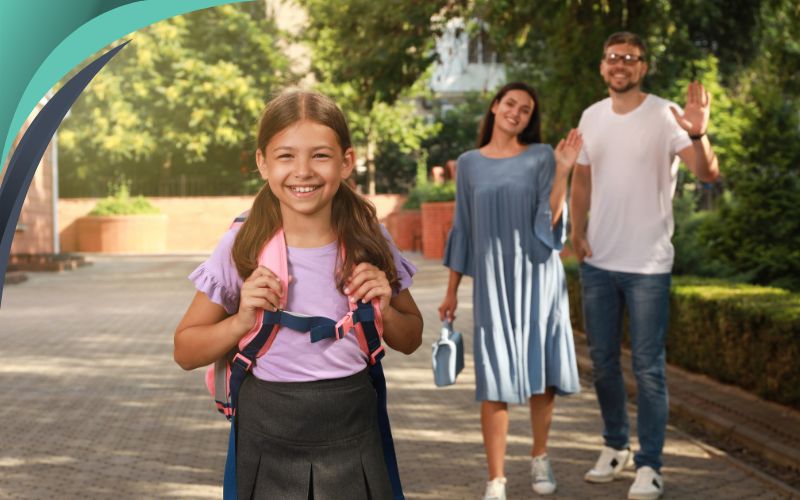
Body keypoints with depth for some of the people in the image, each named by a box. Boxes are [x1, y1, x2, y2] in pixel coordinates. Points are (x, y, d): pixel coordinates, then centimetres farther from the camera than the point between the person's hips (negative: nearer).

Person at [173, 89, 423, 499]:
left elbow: (411, 340, 9)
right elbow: (185, 352, -3)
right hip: (268, 439, -1)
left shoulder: (369, 243, -4)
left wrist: (385, 312, -12)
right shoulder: (241, 246, -9)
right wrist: (242, 320, -20)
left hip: (351, 437, 1)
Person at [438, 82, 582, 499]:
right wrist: (451, 290, 9)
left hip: (539, 277, 0)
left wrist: (563, 171, -17)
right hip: (492, 281, 0)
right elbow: (463, 229, 10)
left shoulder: (541, 156, 1)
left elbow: (549, 221, -7)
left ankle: (539, 458, 28)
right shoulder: (470, 163, 6)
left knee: (541, 371, 7)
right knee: (495, 379, -5)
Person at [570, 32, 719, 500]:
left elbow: (708, 172, -22)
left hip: (647, 265, -5)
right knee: (603, 360, 14)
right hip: (597, 263, 5)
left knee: (648, 368, -1)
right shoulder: (592, 117, 7)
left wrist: (698, 134, -42)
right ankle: (616, 447, 30)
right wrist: (578, 231, 4)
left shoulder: (665, 115, -10)